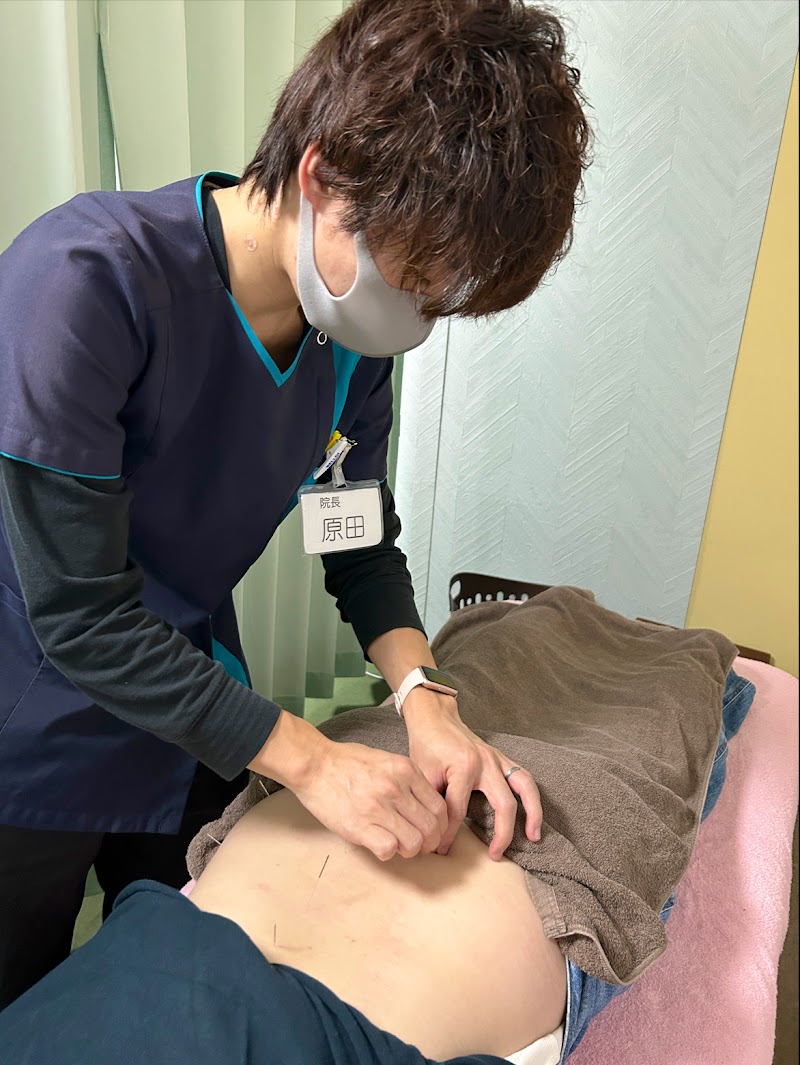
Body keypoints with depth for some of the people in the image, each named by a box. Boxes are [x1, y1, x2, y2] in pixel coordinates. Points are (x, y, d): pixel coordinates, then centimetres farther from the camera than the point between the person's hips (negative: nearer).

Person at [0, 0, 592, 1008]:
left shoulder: (358, 325, -10)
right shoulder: (85, 280, -30)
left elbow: (364, 541, -2)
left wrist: (425, 698, -17)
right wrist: (308, 760, -26)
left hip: (195, 720, 5)